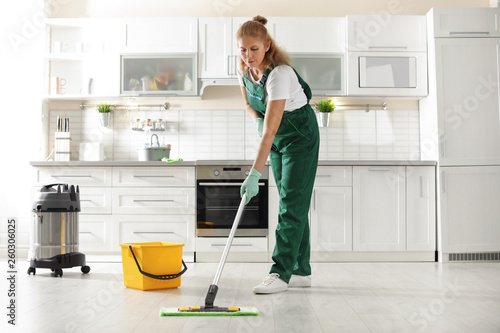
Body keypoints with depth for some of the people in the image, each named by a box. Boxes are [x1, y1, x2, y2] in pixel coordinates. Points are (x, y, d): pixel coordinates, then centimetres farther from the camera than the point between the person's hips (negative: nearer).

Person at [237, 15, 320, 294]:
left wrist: (255, 174, -42)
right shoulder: (244, 70, -8)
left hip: (301, 135, -8)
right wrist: (259, 120, -11)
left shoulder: (279, 73, -32)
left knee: (293, 203, -10)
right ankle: (301, 271, 14)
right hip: (278, 136, 8)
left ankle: (281, 273, -8)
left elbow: (270, 130, -38)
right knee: (291, 203, 8)